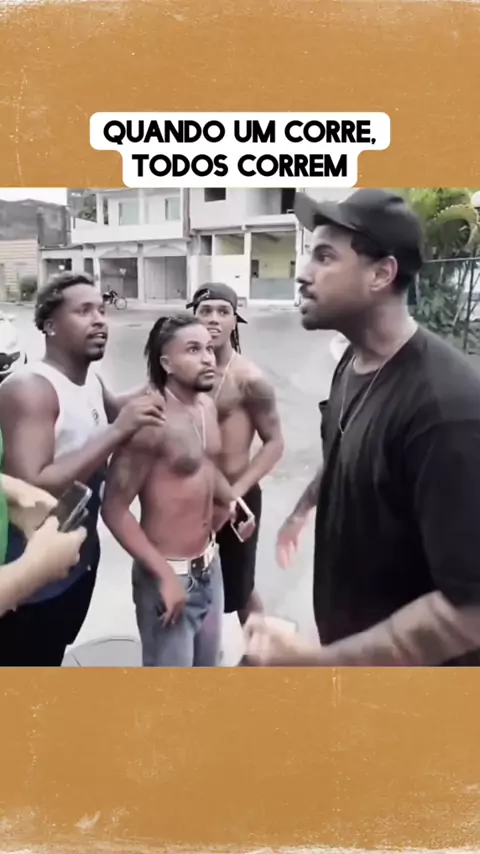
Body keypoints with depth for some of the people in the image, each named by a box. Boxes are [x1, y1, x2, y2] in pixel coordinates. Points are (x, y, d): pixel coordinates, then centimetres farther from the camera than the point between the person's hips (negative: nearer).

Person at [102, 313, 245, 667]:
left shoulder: (207, 406, 2)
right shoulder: (152, 421, -23)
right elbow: (114, 509, -22)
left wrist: (230, 498, 4)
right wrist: (164, 574, -22)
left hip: (209, 564, 8)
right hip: (170, 573, -8)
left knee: (206, 672, 25)